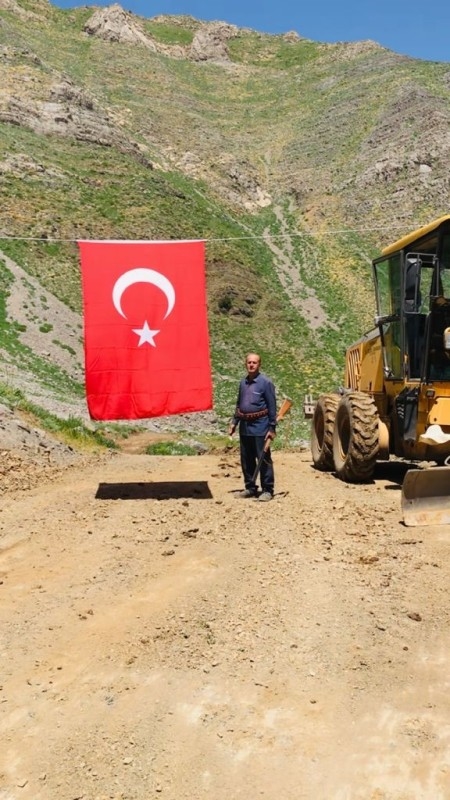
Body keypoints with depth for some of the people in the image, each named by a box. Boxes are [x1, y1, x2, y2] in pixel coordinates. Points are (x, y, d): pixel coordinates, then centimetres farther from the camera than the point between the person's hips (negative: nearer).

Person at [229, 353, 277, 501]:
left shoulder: (265, 382, -7)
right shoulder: (243, 382, 12)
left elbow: (272, 406, -8)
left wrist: (272, 428, -12)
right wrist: (234, 422, 14)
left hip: (260, 426, -6)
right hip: (244, 426, 7)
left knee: (264, 459, -1)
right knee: (246, 460, 12)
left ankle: (267, 490, 6)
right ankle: (250, 487, 23)